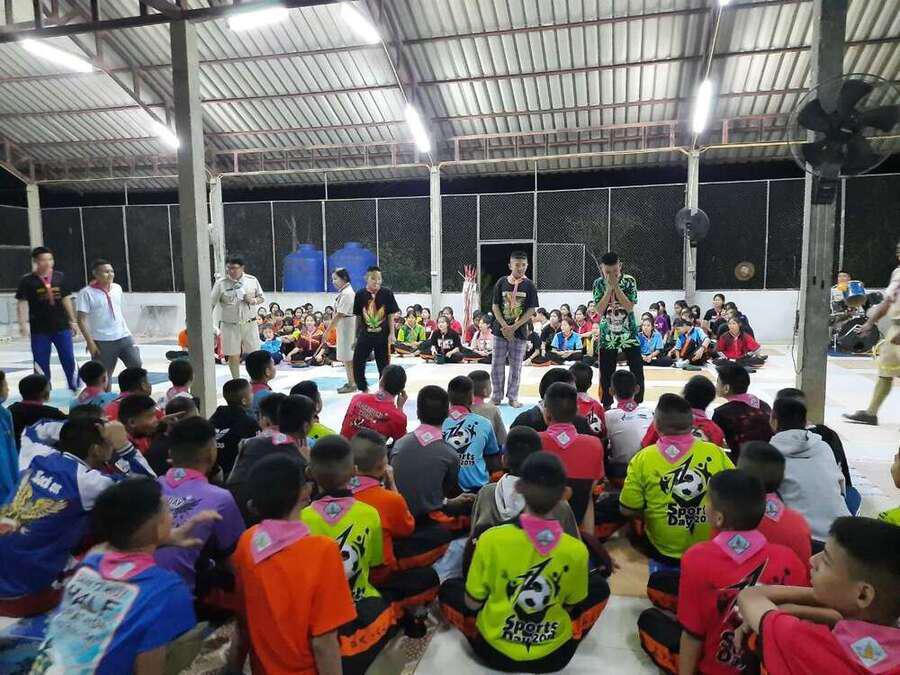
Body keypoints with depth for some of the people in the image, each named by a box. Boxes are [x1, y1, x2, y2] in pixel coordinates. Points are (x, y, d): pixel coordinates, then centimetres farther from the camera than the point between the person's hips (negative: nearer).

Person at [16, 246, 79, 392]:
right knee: (41, 363, 6)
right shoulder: (27, 281, -5)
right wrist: (23, 323, -20)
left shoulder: (60, 277, 4)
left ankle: (75, 387, 18)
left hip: (62, 326, 2)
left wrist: (72, 321, 10)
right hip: (39, 330, -2)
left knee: (69, 359, 6)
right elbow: (22, 303, -8)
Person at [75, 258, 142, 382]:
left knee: (136, 366, 1)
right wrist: (90, 342, -15)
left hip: (124, 337, 5)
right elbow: (81, 320, -10)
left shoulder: (117, 288, 8)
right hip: (102, 342, -5)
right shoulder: (86, 293, -10)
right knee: (104, 376, 5)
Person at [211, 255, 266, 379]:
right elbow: (211, 304, -3)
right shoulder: (221, 283, -5)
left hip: (249, 324, 1)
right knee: (233, 356, 5)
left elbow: (262, 298, 9)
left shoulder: (252, 280, 0)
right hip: (230, 326, -1)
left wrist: (253, 301, -12)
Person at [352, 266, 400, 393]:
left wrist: (391, 334, -6)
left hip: (383, 335, -1)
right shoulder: (360, 294, -2)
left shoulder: (386, 293, -5)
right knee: (357, 364, 0)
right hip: (365, 335, 1)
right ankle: (364, 389, 19)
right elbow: (358, 316, 5)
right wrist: (356, 335, 7)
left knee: (384, 365, 7)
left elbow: (391, 315, -1)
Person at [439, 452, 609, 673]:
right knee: (599, 587, 21)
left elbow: (472, 603, -8)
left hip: (495, 651, 0)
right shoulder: (576, 550, -18)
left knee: (449, 589, 23)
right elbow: (571, 607, 1)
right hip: (554, 656, 1)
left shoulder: (491, 539, -22)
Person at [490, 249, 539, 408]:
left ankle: (512, 397, 16)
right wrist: (504, 326, -11)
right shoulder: (501, 282, -2)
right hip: (500, 330, 1)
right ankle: (497, 396, 17)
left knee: (516, 367, 5)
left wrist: (513, 327, -14)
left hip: (519, 332, -1)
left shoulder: (529, 285, -4)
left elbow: (531, 310, -6)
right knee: (497, 365, 5)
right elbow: (495, 307, 0)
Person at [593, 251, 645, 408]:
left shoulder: (629, 281, -7)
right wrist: (609, 287, -19)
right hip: (607, 336, 1)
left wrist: (616, 286, -20)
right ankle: (606, 406, 17)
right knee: (606, 374, 4)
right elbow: (600, 309, -13)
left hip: (629, 334, 0)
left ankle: (638, 405, 14)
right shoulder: (599, 283, -4)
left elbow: (630, 307, -15)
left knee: (637, 373, 1)